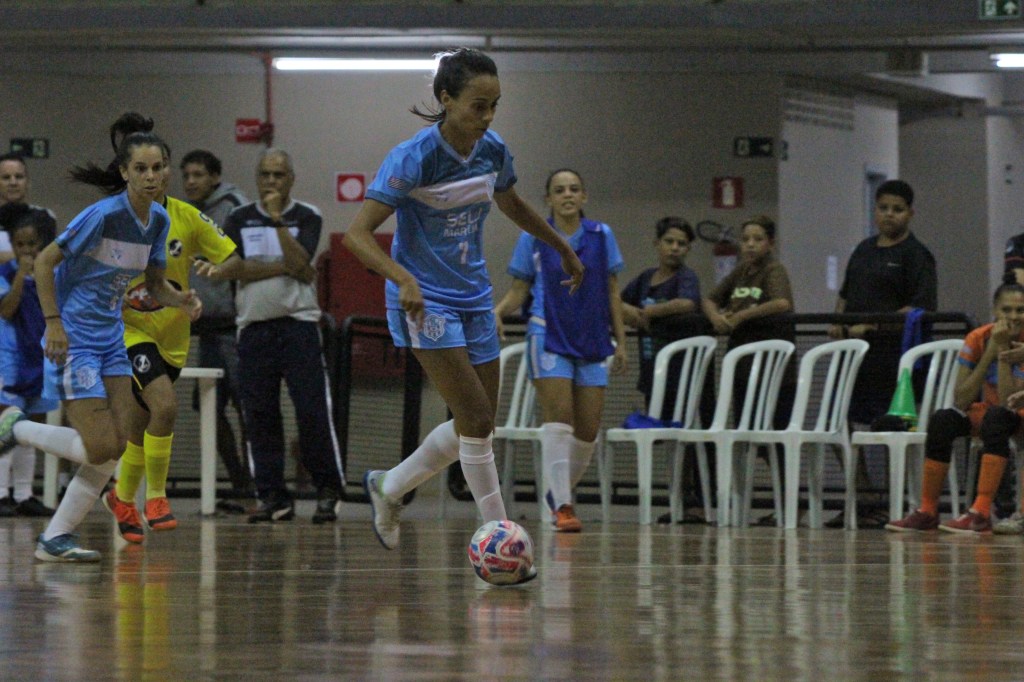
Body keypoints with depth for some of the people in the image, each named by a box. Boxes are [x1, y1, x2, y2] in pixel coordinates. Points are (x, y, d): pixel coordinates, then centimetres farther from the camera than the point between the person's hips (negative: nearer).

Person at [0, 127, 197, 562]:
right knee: (101, 449, -12)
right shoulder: (104, 215, -19)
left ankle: (56, 539, 9)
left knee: (117, 444, 1)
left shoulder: (158, 220, 4)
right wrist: (53, 322, -20)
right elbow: (44, 262, -14)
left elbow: (155, 284, 14)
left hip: (111, 339, 8)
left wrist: (181, 300, -7)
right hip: (73, 340, -8)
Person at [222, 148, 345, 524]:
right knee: (259, 415, 1)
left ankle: (328, 492, 1)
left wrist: (278, 219, -15)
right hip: (254, 327, 3)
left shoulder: (307, 217, 4)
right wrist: (285, 268, -8)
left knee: (313, 409, -8)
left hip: (298, 324, -3)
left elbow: (300, 262, -12)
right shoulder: (239, 219, 10)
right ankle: (273, 496, 7)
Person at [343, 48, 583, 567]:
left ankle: (388, 487, 30)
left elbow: (511, 204, 22)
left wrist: (563, 248, 30)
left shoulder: (493, 151, -1)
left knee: (476, 425, 9)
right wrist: (404, 278, -38)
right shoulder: (413, 157, -20)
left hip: (474, 298, 7)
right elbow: (357, 233, -23)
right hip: (424, 302, -7)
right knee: (476, 417, -14)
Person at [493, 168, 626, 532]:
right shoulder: (534, 237, 1)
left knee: (588, 428, 1)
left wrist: (621, 340, 7)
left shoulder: (601, 235, 6)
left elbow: (612, 292, 10)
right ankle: (562, 506, -18)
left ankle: (560, 493, 21)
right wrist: (497, 311, -17)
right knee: (558, 417, -16)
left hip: (592, 341, 3)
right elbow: (518, 291, 4)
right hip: (549, 337, -3)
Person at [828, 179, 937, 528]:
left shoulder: (916, 254, -4)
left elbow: (922, 309, -14)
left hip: (892, 352, -7)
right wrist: (839, 322, 5)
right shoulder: (864, 251, 17)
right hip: (855, 352, 7)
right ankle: (861, 501, 13)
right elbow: (845, 295, 27)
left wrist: (871, 326, -17)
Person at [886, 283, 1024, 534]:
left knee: (997, 418, -37)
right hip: (983, 413, 4)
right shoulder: (978, 339, -11)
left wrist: (1003, 350, -30)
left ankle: (981, 513, -41)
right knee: (942, 420, -26)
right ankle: (927, 512, -21)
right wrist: (990, 351, -25)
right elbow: (961, 401, -20)